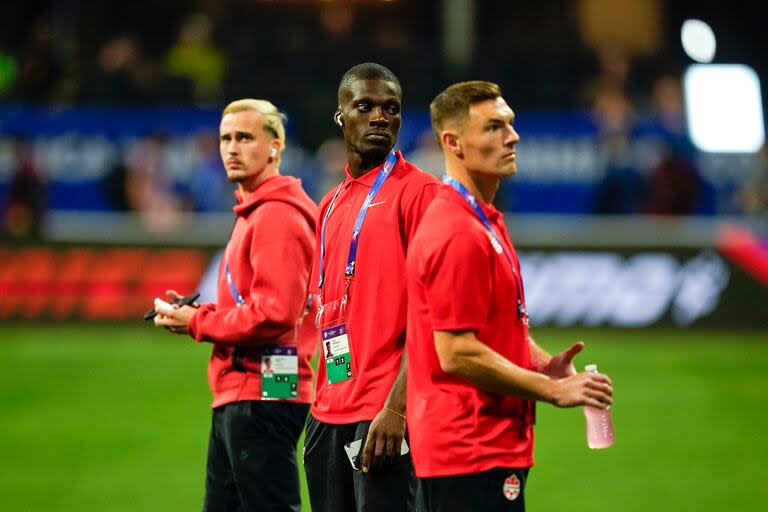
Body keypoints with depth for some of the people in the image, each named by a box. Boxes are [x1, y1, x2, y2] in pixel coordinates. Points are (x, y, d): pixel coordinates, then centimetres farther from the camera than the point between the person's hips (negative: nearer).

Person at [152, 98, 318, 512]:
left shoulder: (276, 217, -14)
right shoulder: (252, 212, 19)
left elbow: (273, 314, -22)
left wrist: (198, 324, -10)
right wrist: (198, 315, 7)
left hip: (262, 393, -11)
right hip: (237, 397, 11)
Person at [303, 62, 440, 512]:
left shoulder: (417, 192, -6)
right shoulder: (332, 205, 17)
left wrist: (397, 407, -19)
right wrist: (321, 406, 12)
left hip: (385, 414, -8)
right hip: (329, 415, 8)